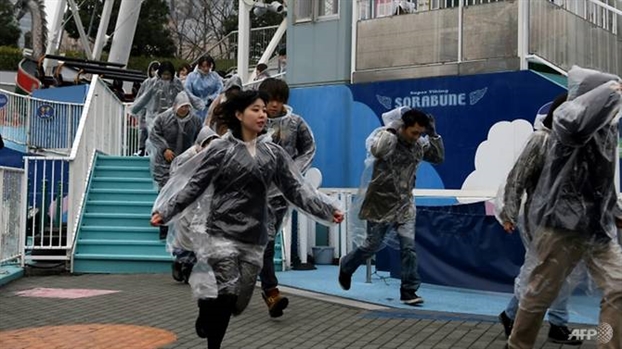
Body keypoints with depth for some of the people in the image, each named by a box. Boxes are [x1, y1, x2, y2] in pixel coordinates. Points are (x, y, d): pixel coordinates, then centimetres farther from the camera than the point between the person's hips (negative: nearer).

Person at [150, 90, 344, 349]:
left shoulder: (274, 153, 6)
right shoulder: (221, 149, -3)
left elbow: (297, 188, 2)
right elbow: (194, 186, -2)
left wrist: (328, 210, -10)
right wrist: (165, 212, -10)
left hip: (254, 239, 4)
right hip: (222, 233, -3)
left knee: (238, 303, 6)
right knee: (227, 296, -11)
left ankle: (208, 305, 37)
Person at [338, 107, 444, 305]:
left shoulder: (418, 145, 1)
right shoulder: (385, 136, -16)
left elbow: (438, 157, 2)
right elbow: (377, 150, -38)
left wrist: (433, 133, -8)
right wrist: (393, 126, -29)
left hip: (405, 204, 4)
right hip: (381, 203, -4)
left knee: (409, 247, -5)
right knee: (372, 246, 7)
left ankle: (409, 290, 4)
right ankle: (346, 266, 34)